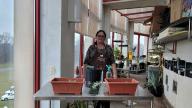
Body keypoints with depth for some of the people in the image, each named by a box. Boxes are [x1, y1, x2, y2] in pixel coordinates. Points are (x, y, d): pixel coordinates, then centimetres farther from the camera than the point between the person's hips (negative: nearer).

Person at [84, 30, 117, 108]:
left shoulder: (109, 48, 12)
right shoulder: (91, 48, 8)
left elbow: (112, 62, 4)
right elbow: (86, 63, 5)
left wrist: (114, 74, -7)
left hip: (105, 75, 1)